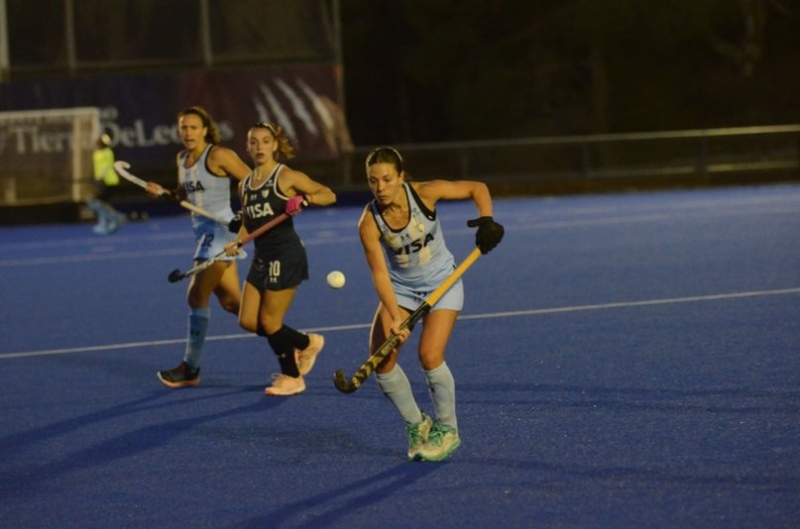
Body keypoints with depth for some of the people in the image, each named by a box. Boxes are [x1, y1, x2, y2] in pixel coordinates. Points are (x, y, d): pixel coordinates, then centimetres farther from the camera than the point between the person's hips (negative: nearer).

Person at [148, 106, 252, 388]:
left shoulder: (218, 155, -13)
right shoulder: (182, 158, 11)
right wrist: (163, 192, 5)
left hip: (221, 230, -9)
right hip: (203, 231, 9)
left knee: (196, 295, -11)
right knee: (231, 302, 10)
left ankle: (191, 368, -3)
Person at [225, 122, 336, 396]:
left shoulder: (286, 177, -8)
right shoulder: (244, 185, 12)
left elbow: (329, 195, -10)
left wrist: (304, 199, -28)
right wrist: (237, 244, 2)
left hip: (286, 255, -8)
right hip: (262, 257, 8)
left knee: (270, 322, -4)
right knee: (248, 321, 5)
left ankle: (292, 378, 17)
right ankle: (307, 343, 25)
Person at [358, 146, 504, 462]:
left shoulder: (425, 193, -23)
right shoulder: (369, 223, -21)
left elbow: (477, 188, -10)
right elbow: (379, 273, -22)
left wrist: (486, 220, -27)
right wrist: (395, 317, -33)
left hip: (442, 282, -2)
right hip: (400, 289, 3)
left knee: (429, 355, -20)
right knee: (381, 360, -11)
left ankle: (447, 431, 2)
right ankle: (416, 425, 13)